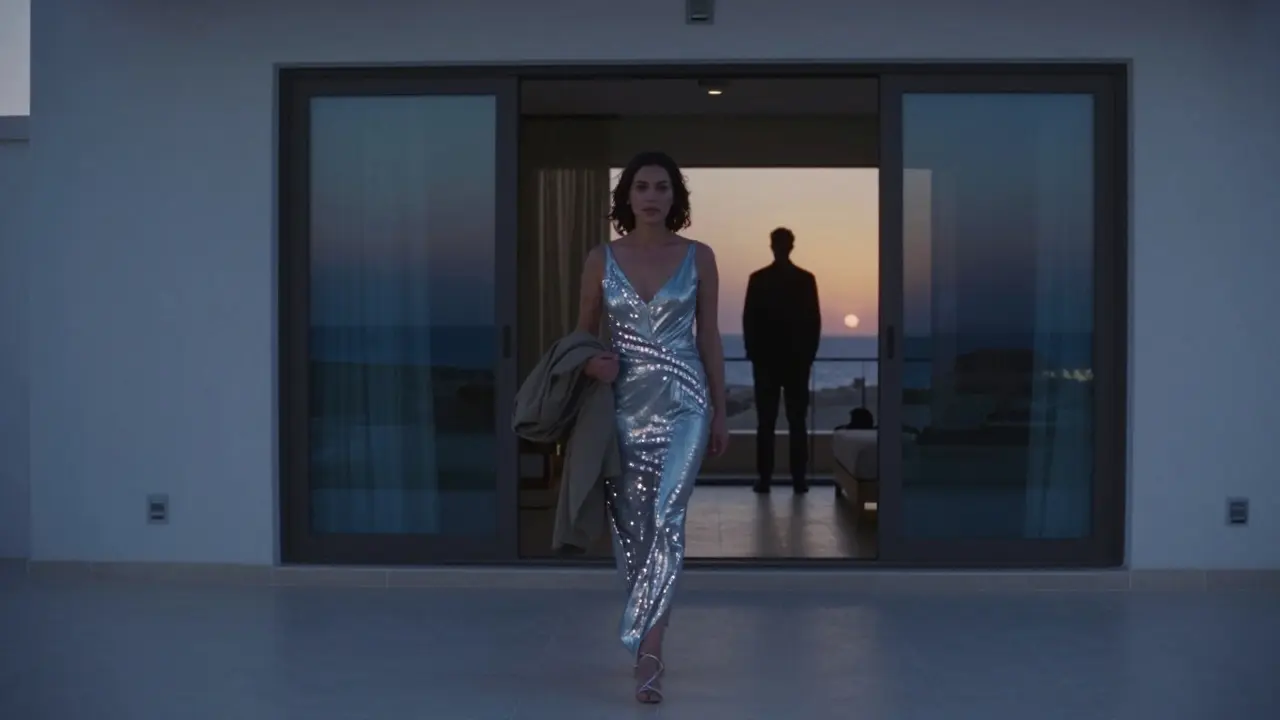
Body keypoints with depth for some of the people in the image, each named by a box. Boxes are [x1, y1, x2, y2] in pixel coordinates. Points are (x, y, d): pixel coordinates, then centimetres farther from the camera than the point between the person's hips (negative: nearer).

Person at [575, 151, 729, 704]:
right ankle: (650, 642, 26)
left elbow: (709, 337, 7)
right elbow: (583, 333, 11)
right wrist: (591, 363, -11)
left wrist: (720, 412, 6)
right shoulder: (601, 259, 4)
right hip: (624, 404, 2)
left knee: (666, 520, -17)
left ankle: (647, 651, -19)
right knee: (629, 526, 7)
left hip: (683, 402, -2)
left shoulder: (698, 258, 2)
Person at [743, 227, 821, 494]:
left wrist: (753, 353, 4)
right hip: (798, 358, 1)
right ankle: (799, 478, 1)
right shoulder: (806, 279, -1)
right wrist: (809, 354, 7)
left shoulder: (757, 279, -4)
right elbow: (815, 321, 0)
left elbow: (748, 320, -3)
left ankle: (764, 478, -1)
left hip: (766, 358, -1)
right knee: (797, 422, 3)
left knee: (766, 422, 1)